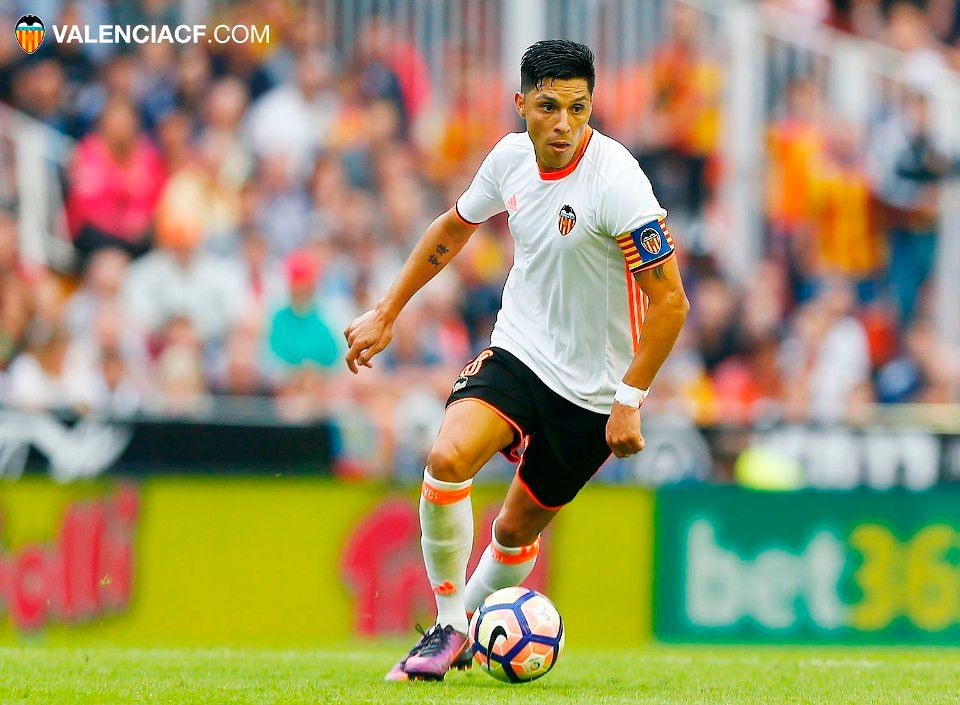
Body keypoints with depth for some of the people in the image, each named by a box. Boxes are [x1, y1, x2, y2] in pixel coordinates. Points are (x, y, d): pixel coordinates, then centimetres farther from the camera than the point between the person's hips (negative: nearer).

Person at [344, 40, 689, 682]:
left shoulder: (616, 181, -23)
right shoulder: (512, 156, -4)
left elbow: (670, 302, -21)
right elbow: (454, 227, 17)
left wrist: (629, 401, -22)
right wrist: (386, 312, 18)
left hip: (592, 388, -3)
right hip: (517, 351, 4)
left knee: (518, 531, 8)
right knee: (447, 459, -24)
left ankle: (467, 627, 37)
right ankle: (448, 627, -8)